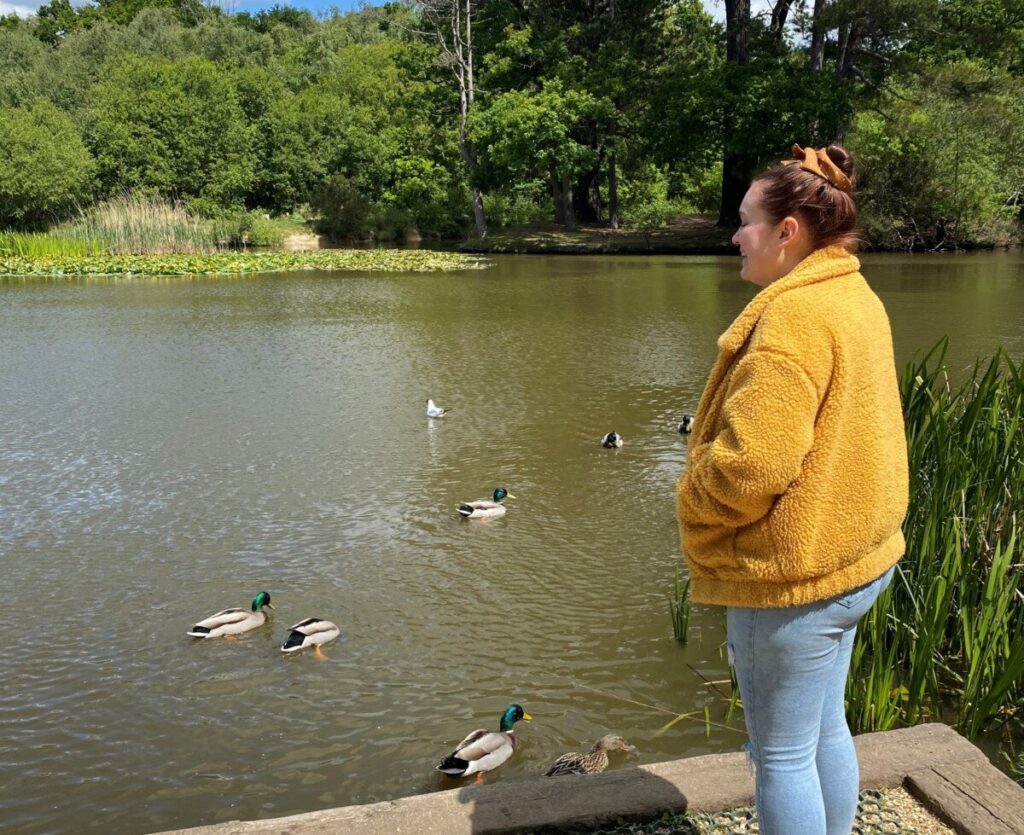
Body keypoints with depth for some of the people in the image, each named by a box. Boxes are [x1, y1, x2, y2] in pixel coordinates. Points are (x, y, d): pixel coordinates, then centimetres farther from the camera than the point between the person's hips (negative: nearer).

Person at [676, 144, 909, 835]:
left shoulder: (794, 314, -23)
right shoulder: (857, 298, 8)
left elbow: (753, 462, -30)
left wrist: (694, 509, -11)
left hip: (792, 574, -10)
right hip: (855, 554, 10)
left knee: (782, 754, 8)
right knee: (825, 729, 23)